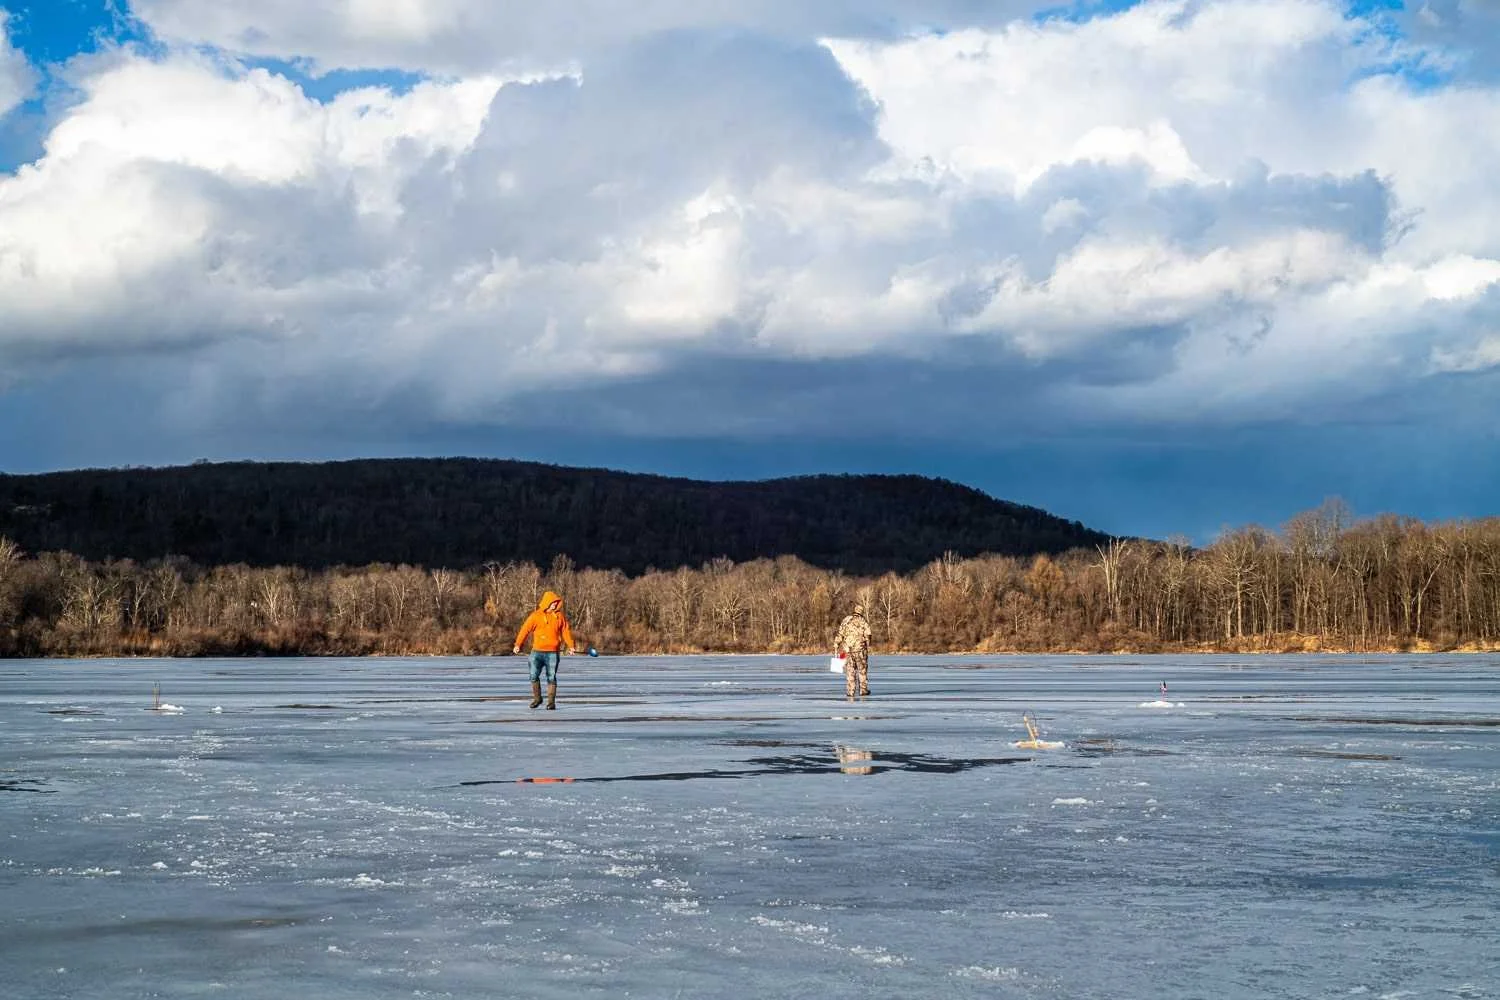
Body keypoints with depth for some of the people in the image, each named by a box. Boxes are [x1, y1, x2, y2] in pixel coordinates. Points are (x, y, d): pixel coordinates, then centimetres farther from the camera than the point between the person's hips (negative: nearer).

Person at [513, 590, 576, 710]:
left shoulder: (559, 616, 6)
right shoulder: (535, 616, 0)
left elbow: (566, 630, 9)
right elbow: (525, 629, -3)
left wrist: (570, 645, -1)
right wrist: (518, 644, -11)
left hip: (553, 653, 0)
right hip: (537, 651, 0)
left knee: (551, 677, 0)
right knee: (534, 676, -4)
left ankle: (551, 701, 5)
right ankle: (537, 698, 14)